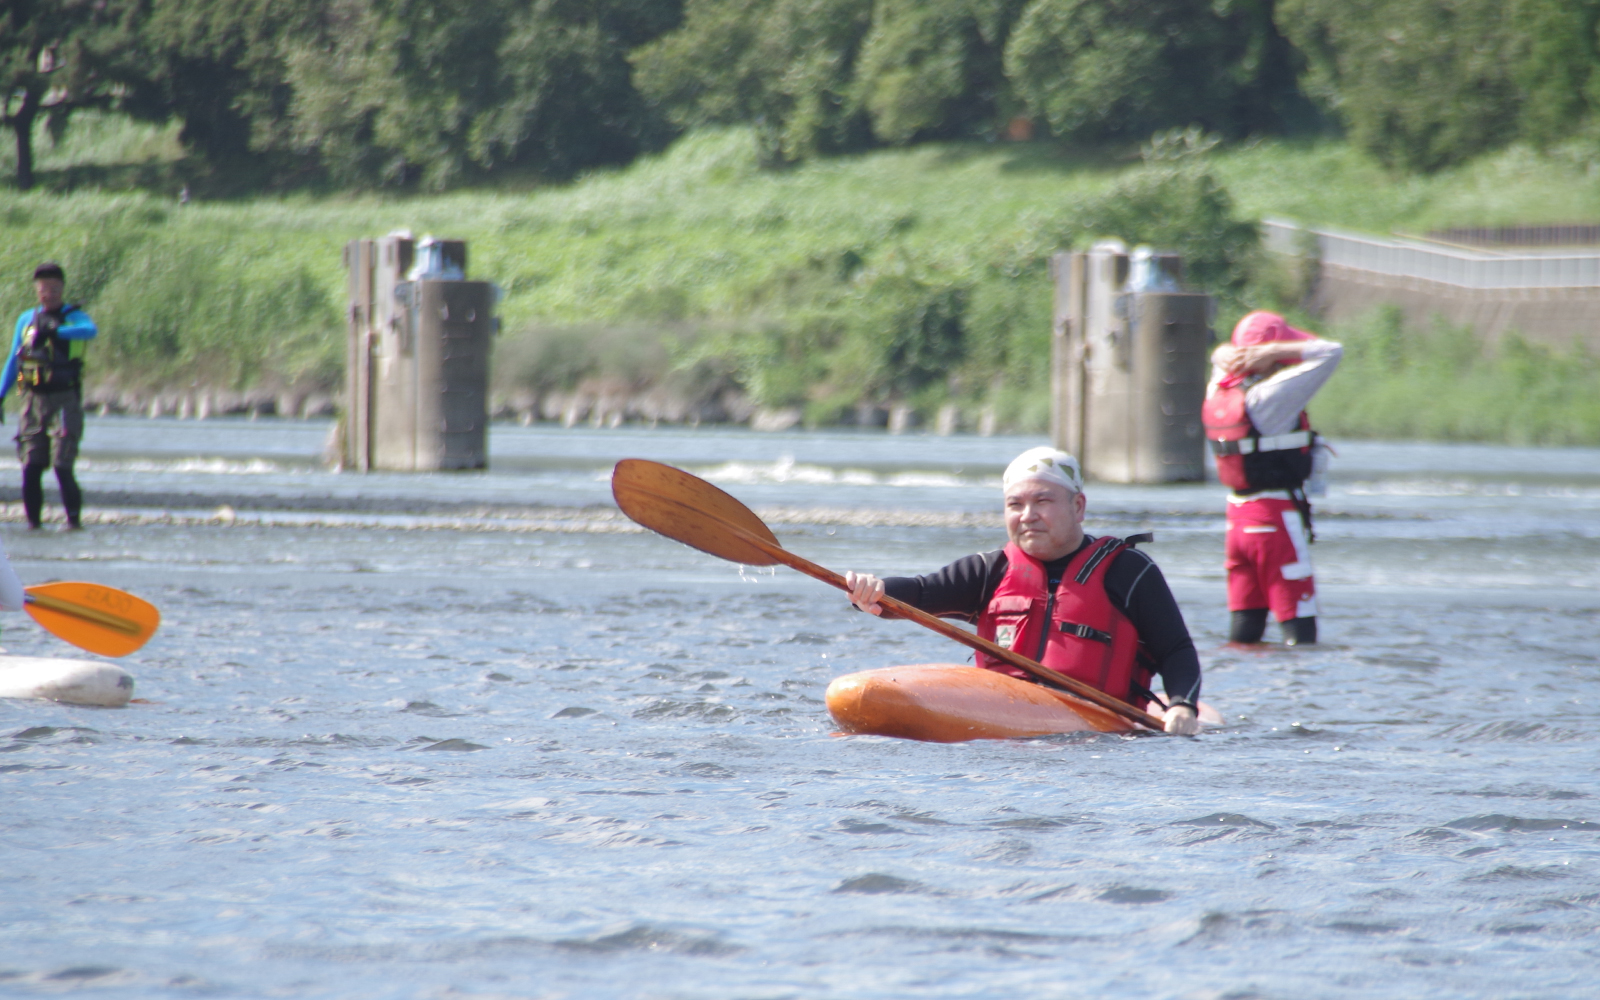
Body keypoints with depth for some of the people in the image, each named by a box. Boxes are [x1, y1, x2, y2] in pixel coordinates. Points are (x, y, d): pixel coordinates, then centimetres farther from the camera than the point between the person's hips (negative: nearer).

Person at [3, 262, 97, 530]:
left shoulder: (74, 317, 1)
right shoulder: (26, 319, 13)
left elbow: (90, 331, -24)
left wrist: (54, 331, -37)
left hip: (64, 399, -4)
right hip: (33, 399, 4)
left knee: (62, 465, -11)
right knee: (31, 467, -2)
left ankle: (74, 518, -3)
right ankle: (33, 520, 6)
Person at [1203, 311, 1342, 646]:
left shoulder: (1218, 392, 4)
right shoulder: (1271, 396, -18)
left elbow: (1221, 354, 26)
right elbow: (1331, 353, -17)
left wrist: (1235, 355, 5)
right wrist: (1273, 353, -12)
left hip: (1237, 512, 8)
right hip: (1276, 517, -8)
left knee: (1245, 625, 10)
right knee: (1298, 624, -5)